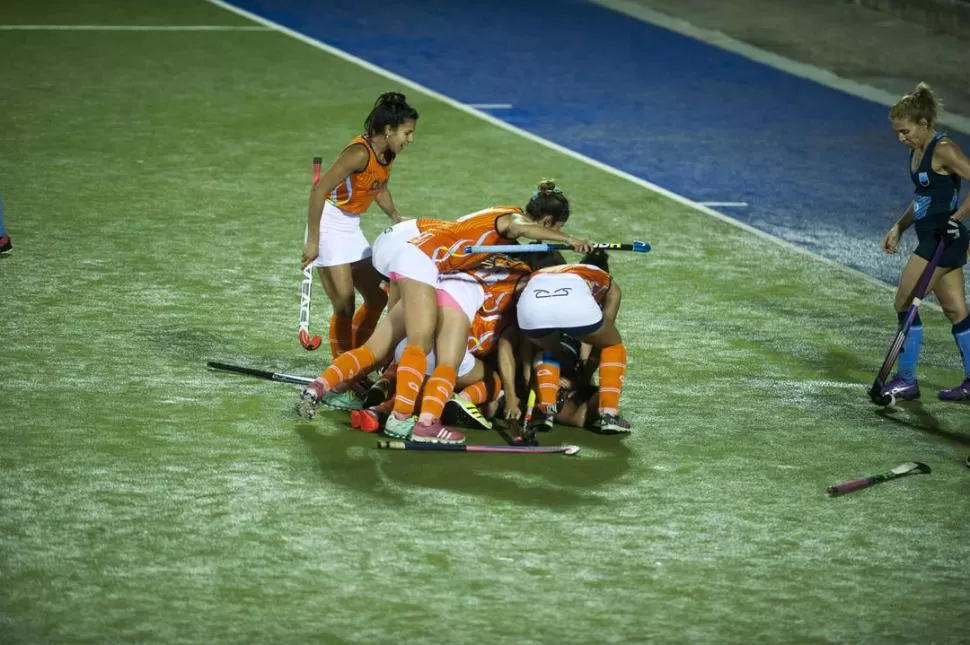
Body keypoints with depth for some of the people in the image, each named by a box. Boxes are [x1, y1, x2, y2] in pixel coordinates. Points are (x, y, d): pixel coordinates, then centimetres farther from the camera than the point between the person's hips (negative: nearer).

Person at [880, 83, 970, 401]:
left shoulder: (943, 150, -17)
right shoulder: (917, 151, 11)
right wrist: (899, 227, 16)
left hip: (944, 239, -10)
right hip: (933, 240, 10)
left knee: (904, 302, -5)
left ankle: (906, 380, 2)